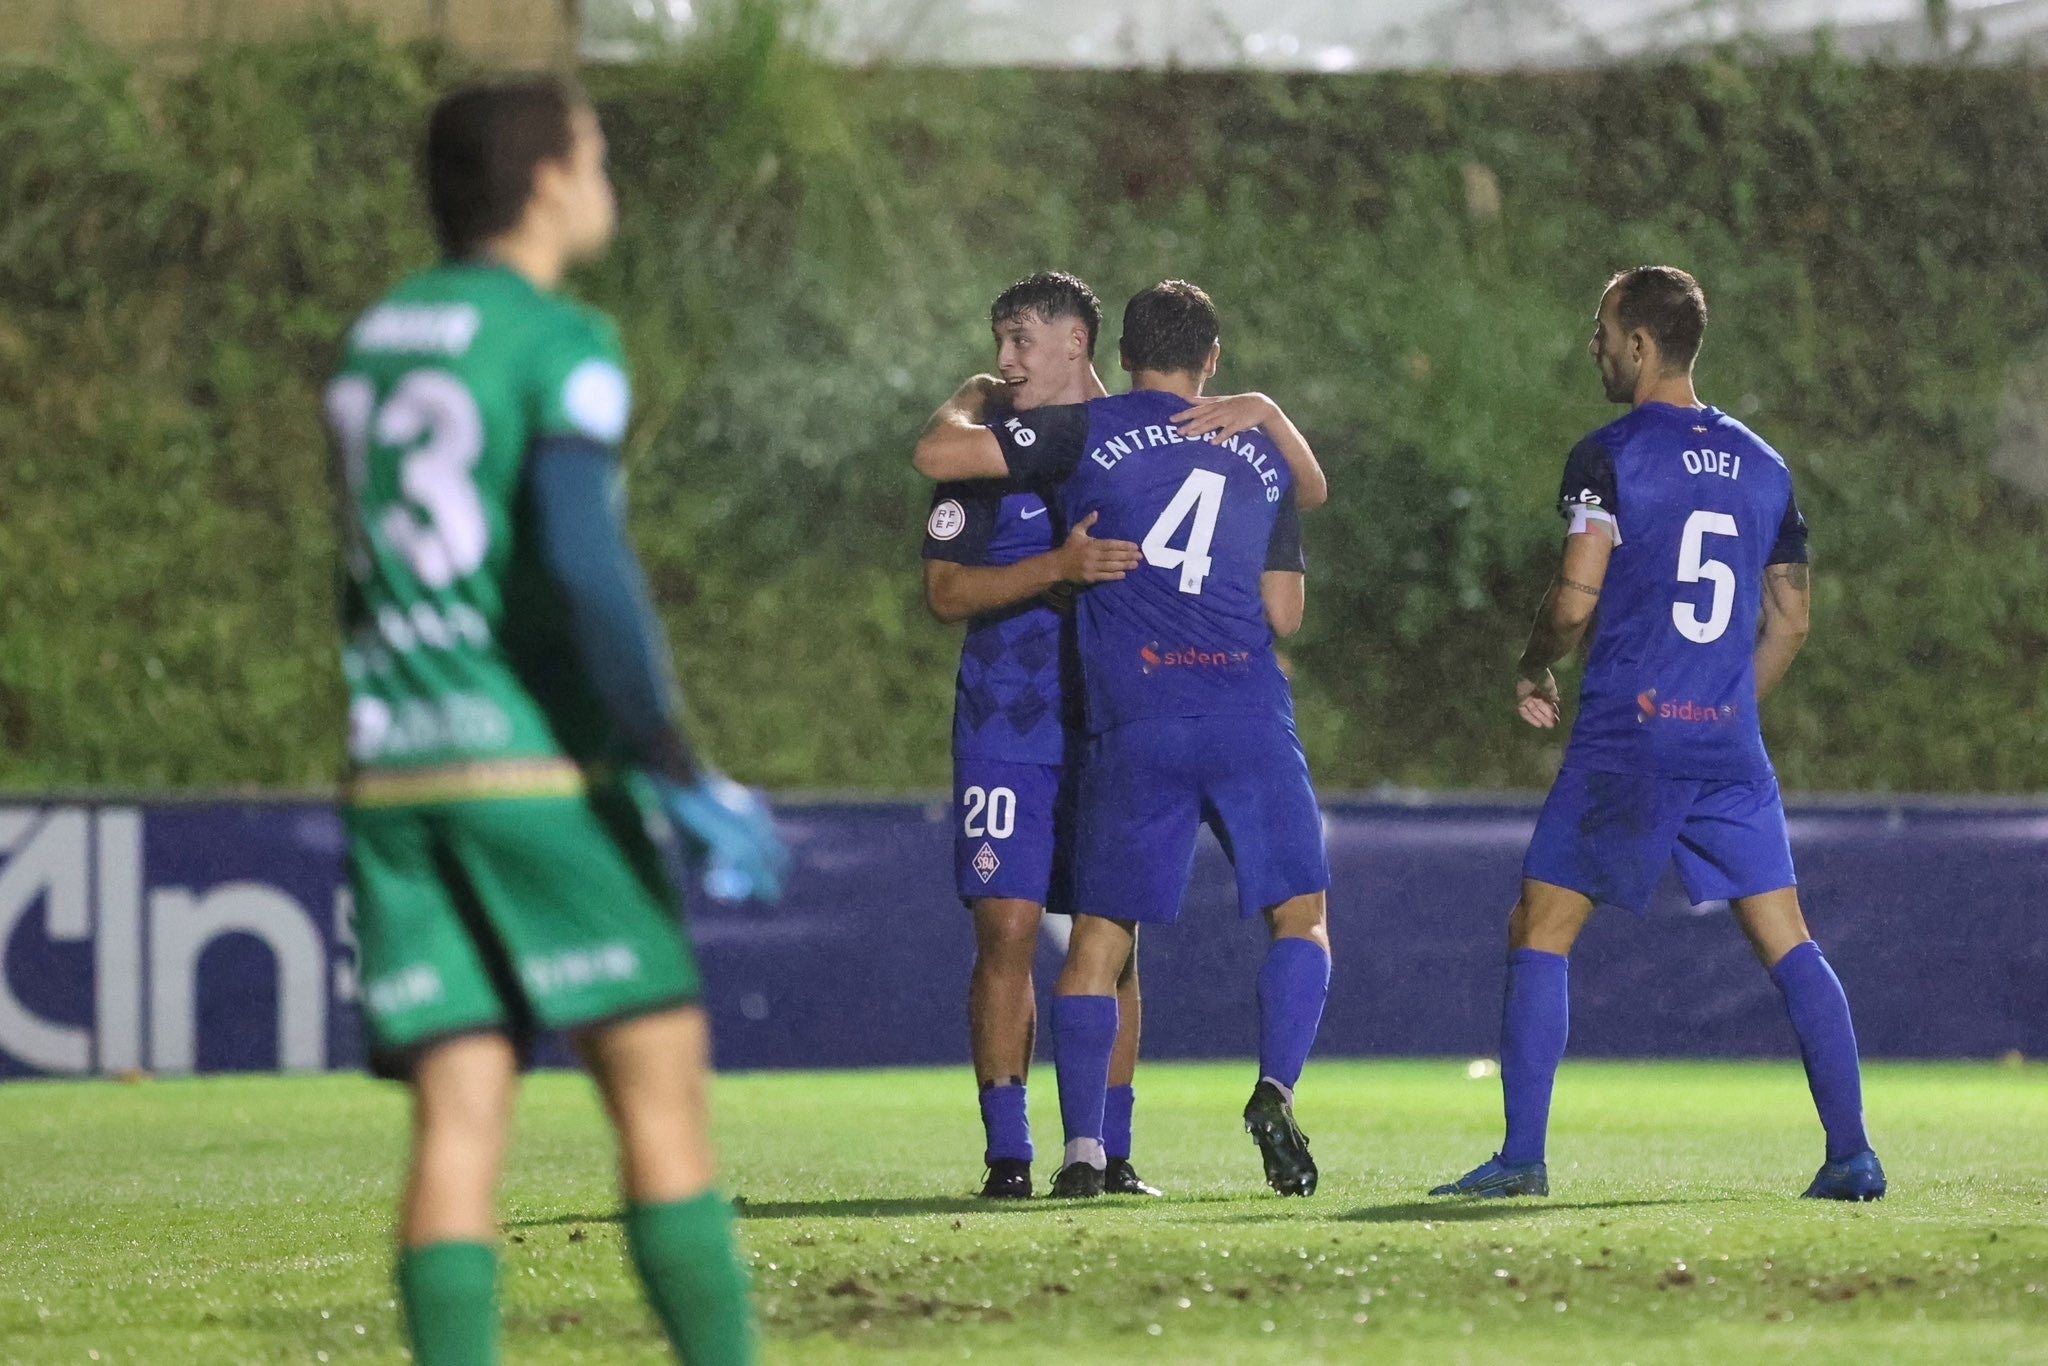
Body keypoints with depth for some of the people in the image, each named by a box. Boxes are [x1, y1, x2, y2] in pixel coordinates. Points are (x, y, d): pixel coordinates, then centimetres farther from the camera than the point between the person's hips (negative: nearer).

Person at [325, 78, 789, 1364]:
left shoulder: (373, 345, 17)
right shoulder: (562, 345, -7)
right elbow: (580, 560, -20)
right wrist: (679, 775, -18)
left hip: (395, 774, 7)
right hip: (542, 768, -6)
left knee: (459, 1123, 0)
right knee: (663, 1085, 0)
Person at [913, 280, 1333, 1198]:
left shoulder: (1086, 433, 5)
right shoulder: (1264, 457, 16)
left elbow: (938, 453, -1)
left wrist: (970, 397, 21)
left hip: (1134, 725, -1)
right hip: (1250, 716, 1)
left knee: (1099, 938, 6)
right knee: (1301, 915, 9)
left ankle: (1082, 1147, -3)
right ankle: (1276, 1091, -14)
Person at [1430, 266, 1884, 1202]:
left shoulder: (1610, 456, -6)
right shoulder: (1760, 465, 12)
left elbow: (1575, 599, -13)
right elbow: (1790, 616, 17)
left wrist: (1533, 670, 6)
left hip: (1625, 739, -5)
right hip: (1731, 752, 5)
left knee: (1539, 937, 4)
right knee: (1787, 945, 6)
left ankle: (1522, 1158, -2)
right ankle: (1851, 1155, 0)